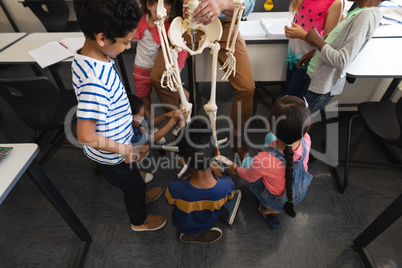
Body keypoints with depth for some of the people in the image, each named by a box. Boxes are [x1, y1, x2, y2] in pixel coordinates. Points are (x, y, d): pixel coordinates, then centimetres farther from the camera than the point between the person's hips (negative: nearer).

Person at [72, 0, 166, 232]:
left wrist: (128, 119, 10)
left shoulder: (98, 57, -8)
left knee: (133, 178, 33)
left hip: (118, 142, 8)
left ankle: (140, 196, 64)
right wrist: (125, 149, -22)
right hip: (111, 153, -7)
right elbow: (86, 136, -33)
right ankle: (140, 220, 50)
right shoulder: (94, 80, -37)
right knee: (133, 184, 20)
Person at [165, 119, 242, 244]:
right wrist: (216, 171, 1)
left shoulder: (175, 188, -43)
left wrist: (186, 177, -4)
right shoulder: (227, 186, -39)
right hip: (208, 225, 1)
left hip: (182, 227, -1)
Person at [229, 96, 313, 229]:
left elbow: (249, 177, -16)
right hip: (301, 194, 3)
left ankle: (270, 209, 25)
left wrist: (235, 168, 0)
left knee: (246, 161, 18)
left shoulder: (264, 159, -42)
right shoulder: (305, 140, -31)